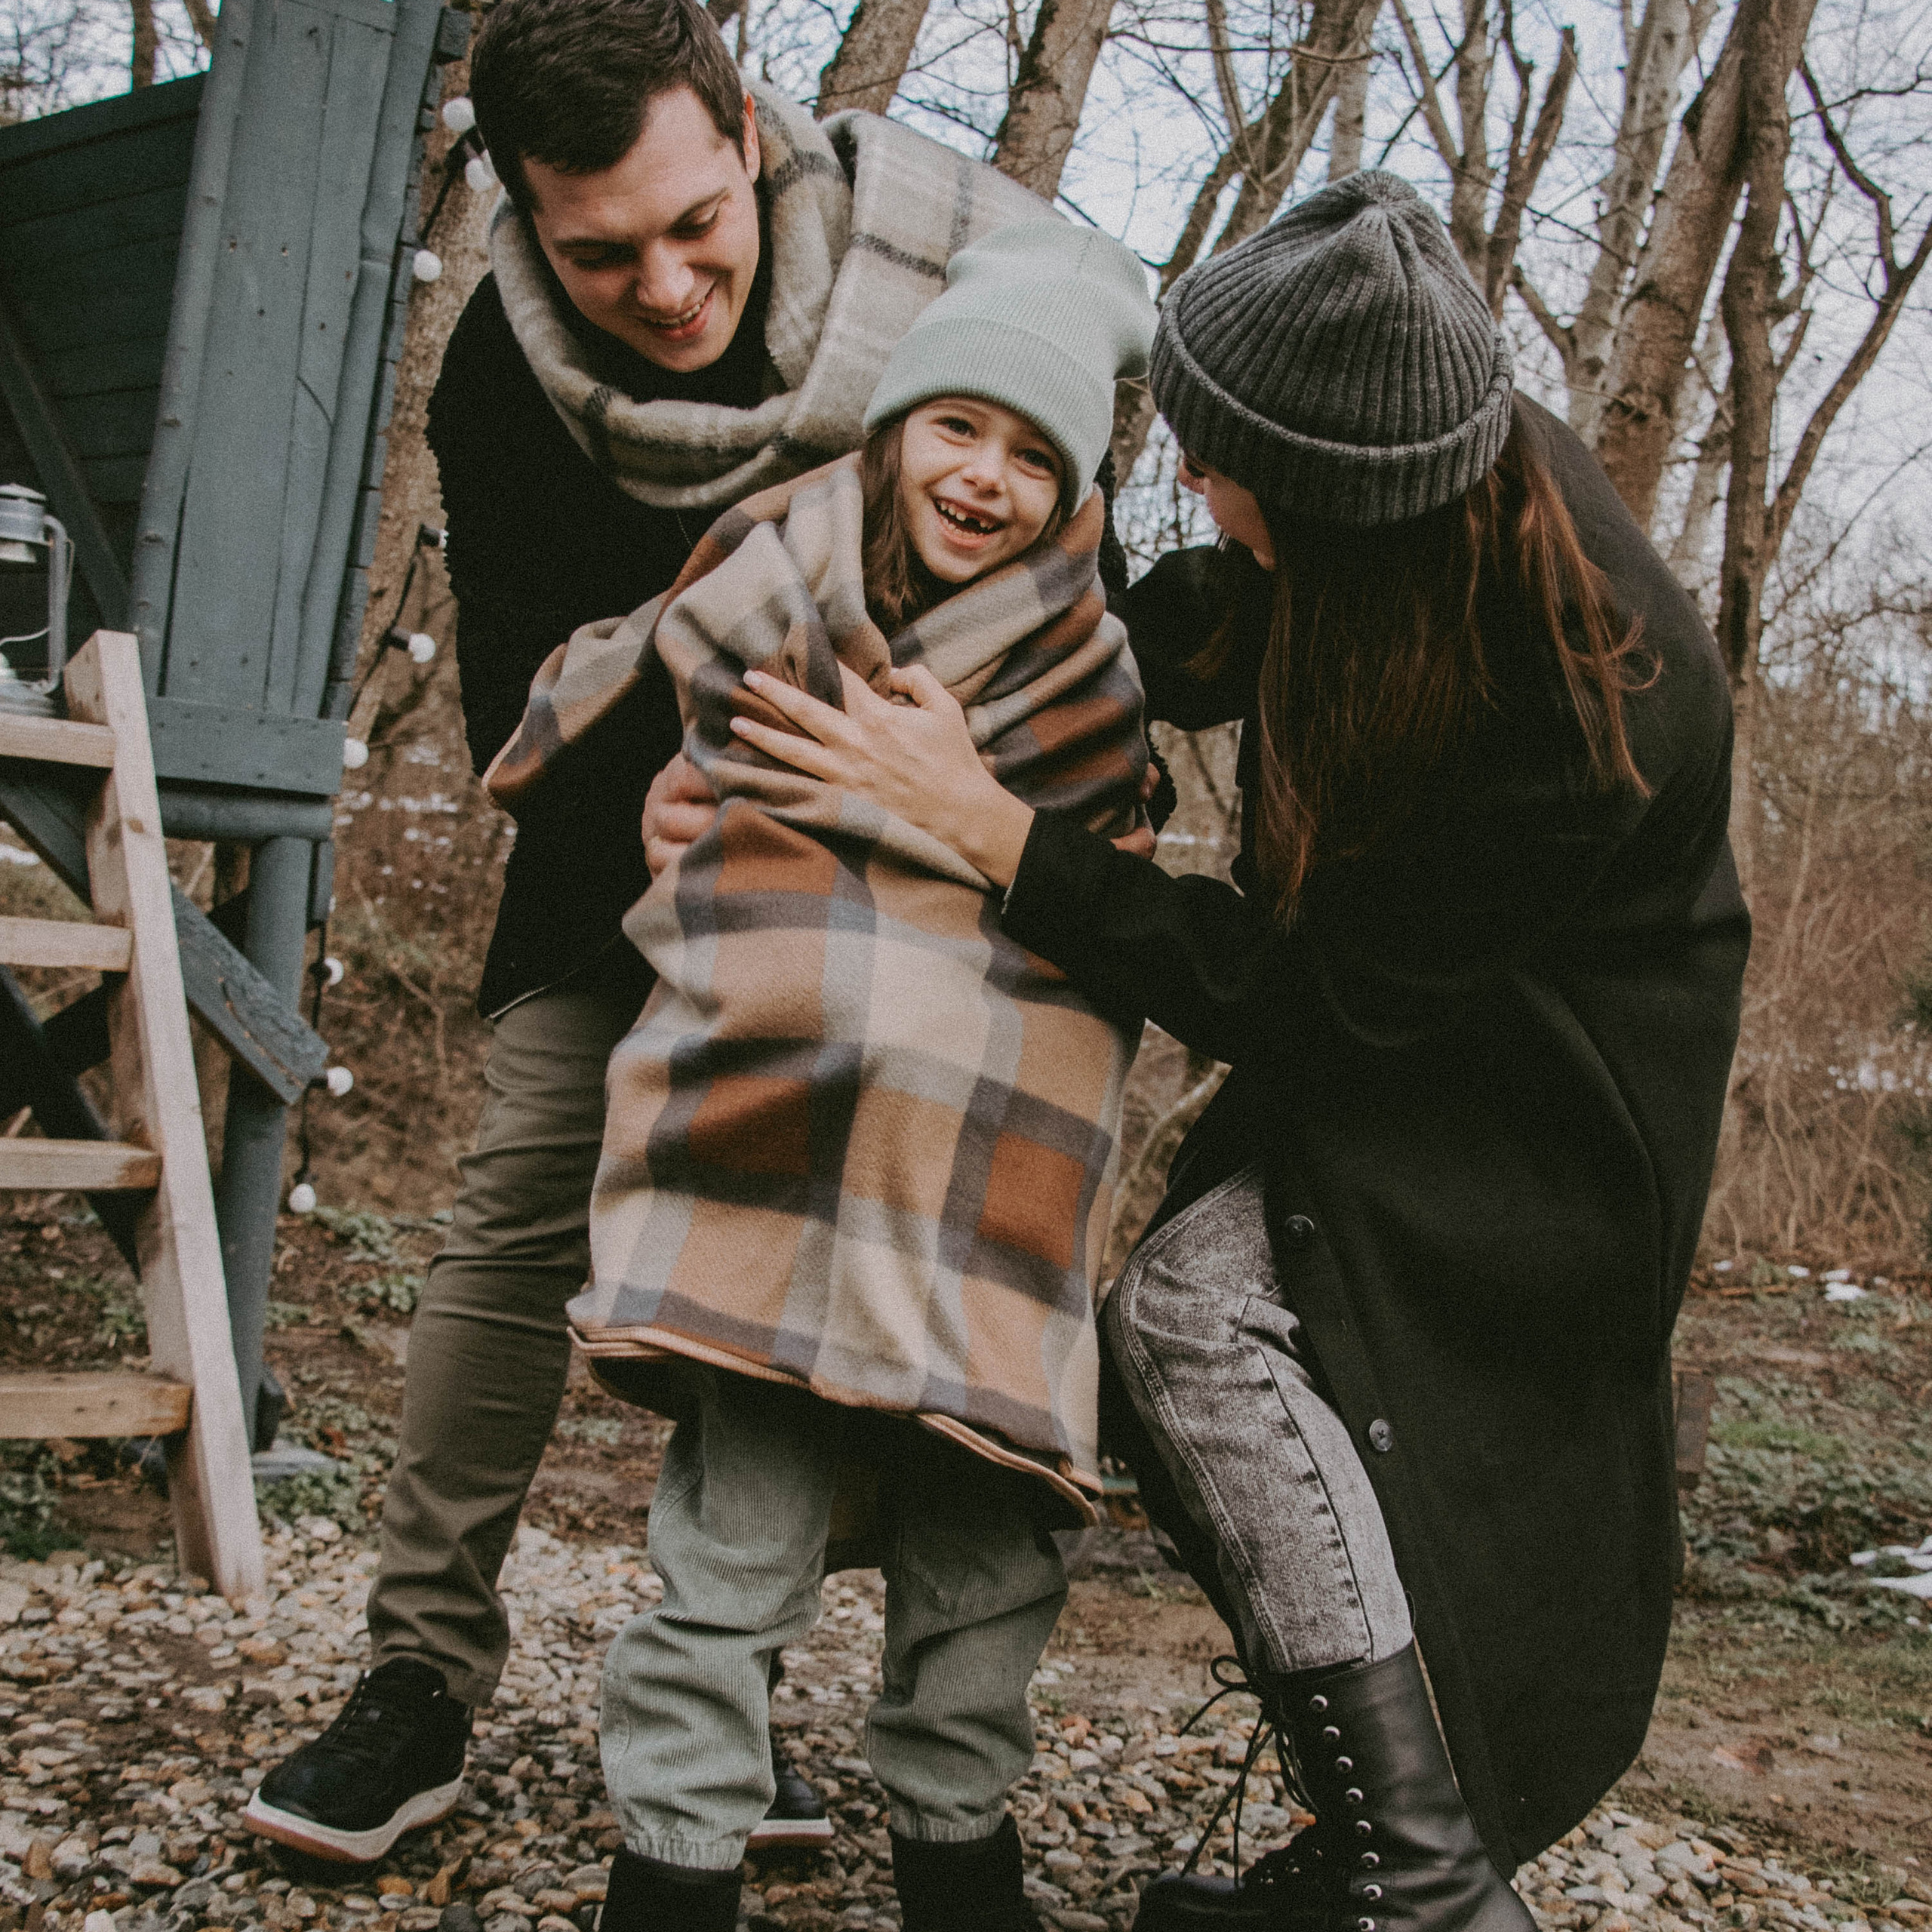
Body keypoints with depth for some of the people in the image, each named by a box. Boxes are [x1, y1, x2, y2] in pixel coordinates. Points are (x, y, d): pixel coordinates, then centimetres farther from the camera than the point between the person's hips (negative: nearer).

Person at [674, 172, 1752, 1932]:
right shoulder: (1450, 471, -14)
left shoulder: (1584, 707, -35)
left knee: (1202, 1307, -23)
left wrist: (986, 827, -27)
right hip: (1415, 1012, 8)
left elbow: (1299, 993, -26)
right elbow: (1171, 644, -1)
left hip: (1550, 1106, -8)